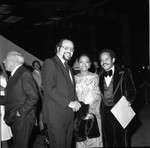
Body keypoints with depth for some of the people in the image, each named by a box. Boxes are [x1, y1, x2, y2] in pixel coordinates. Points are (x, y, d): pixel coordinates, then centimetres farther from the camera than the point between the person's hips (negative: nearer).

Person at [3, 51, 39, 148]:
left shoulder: (24, 74, -15)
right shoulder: (13, 75, 13)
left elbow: (33, 97, -20)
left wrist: (20, 112, -17)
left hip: (23, 117, -9)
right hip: (14, 118, 9)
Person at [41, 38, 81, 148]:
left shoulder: (69, 68, 21)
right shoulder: (50, 63, -8)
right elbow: (49, 89, -18)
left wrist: (75, 103, 3)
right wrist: (69, 103, -17)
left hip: (69, 115, 8)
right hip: (56, 115, -8)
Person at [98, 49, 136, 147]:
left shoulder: (124, 73, -4)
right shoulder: (100, 76, 9)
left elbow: (132, 90, -3)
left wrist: (129, 100, -21)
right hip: (105, 112, 4)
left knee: (121, 139, 4)